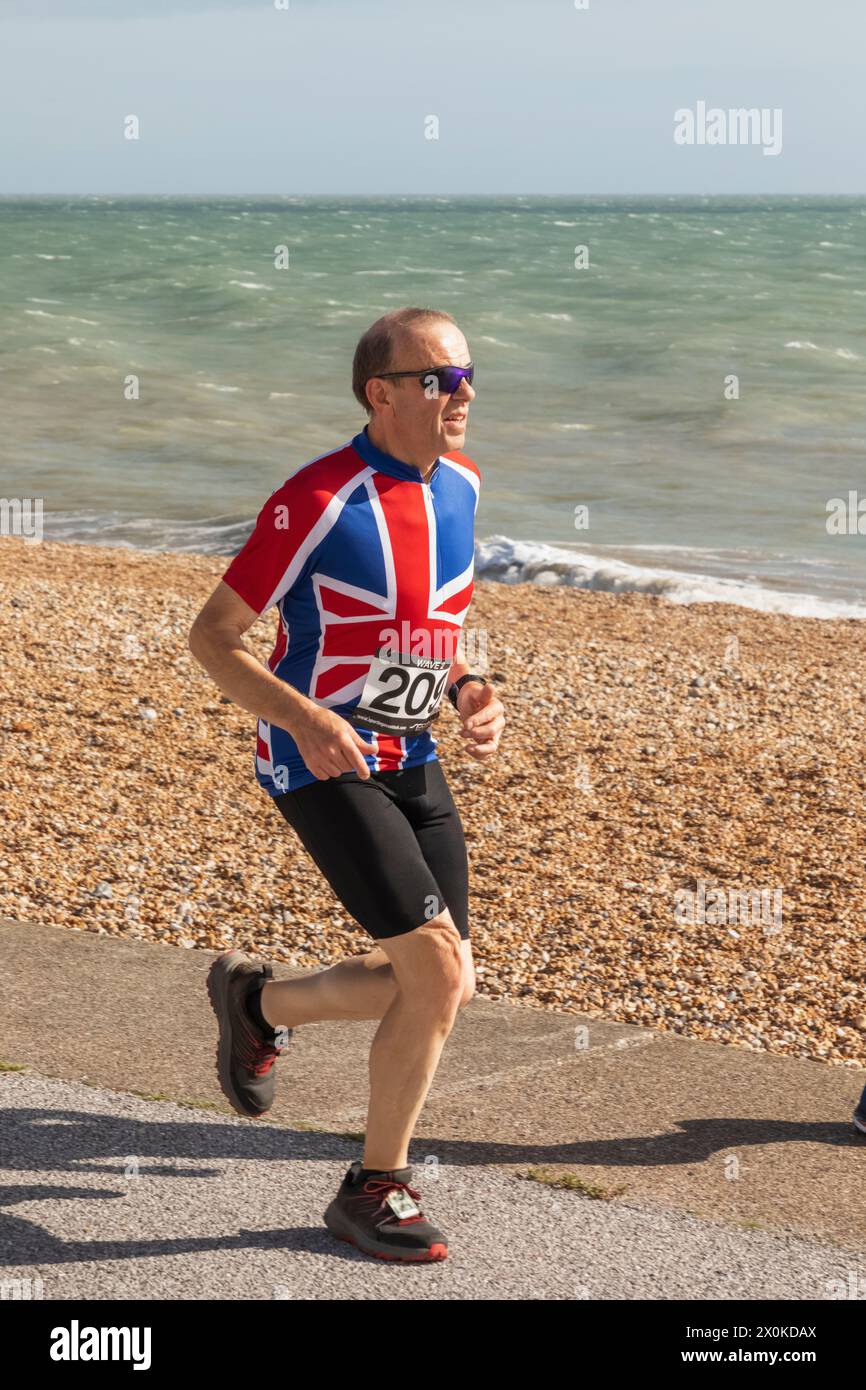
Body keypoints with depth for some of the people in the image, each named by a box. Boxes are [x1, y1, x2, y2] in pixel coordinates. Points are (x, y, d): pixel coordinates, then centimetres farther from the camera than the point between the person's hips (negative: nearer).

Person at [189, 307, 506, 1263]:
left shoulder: (457, 483, 5)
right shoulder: (319, 501, -18)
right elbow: (211, 636, -14)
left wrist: (468, 692, 1)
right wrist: (306, 718, -29)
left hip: (411, 761, 8)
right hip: (320, 762, -8)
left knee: (441, 988, 7)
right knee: (436, 968, -16)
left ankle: (257, 1001, 32)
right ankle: (376, 1190, 2)